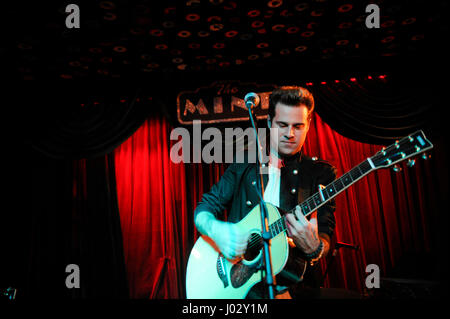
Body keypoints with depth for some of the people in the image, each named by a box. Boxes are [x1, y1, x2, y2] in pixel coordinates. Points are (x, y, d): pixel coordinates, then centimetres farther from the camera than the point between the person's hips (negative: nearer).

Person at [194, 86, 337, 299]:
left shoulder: (321, 173, 4)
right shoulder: (243, 165, 10)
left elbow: (324, 237, -2)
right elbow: (203, 209, 8)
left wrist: (314, 248, -26)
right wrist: (216, 229, -14)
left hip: (286, 286, 0)